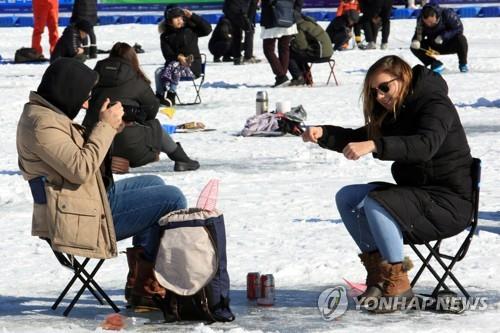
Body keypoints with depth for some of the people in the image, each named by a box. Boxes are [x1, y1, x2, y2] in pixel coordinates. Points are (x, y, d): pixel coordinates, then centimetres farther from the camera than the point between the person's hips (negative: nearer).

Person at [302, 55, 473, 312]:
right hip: (414, 192, 10)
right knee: (347, 198, -1)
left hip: (447, 202, -10)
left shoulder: (436, 105, -14)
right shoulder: (395, 113, 14)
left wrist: (374, 145, -45)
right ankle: (377, 270, -4)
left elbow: (425, 145, -34)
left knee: (375, 203, -29)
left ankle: (397, 283, -23)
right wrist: (322, 134, -3)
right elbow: (357, 139, 16)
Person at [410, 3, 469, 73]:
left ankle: (463, 64, -8)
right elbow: (418, 35, -13)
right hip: (435, 46, 3)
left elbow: (459, 29, -25)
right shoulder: (421, 20, -18)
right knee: (414, 48, -19)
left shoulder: (447, 14, -28)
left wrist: (443, 36, -36)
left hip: (451, 44, -3)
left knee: (461, 39, -36)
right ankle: (436, 64, -2)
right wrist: (415, 41, -38)